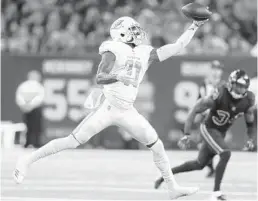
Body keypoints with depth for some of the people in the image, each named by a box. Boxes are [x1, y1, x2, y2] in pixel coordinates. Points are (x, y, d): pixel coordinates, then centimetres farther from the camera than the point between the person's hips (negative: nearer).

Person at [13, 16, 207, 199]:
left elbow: (177, 47, 14)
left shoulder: (145, 54, 12)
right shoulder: (114, 50, -6)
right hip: (108, 106, -6)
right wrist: (118, 77, -35)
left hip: (127, 111, 6)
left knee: (157, 146, 2)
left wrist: (194, 27, 9)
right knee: (72, 142, -9)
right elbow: (100, 78, -16)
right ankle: (28, 161, 1)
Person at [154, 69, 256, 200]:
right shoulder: (219, 95, -29)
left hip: (221, 133, 7)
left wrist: (251, 139, -5)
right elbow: (195, 110, -22)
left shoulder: (248, 100, -15)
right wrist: (186, 134, -25)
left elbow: (250, 122, 5)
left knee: (200, 164, 16)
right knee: (225, 154, -28)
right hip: (208, 129, -7)